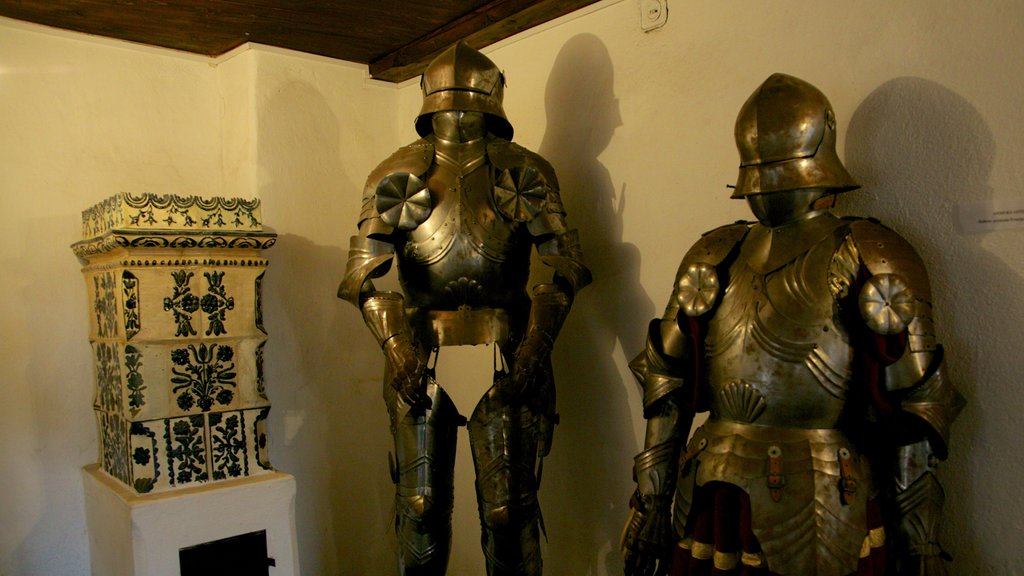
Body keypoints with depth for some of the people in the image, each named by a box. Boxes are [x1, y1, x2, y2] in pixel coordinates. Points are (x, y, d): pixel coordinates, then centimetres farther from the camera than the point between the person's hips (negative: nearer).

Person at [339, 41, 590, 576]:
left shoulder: (524, 172, 6)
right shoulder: (400, 175, 6)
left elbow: (562, 266, 2)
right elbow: (364, 273, 1)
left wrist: (536, 346, -12)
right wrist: (396, 346, -13)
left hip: (504, 354, -1)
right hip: (421, 352, 1)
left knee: (508, 507, 3)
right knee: (420, 503, 9)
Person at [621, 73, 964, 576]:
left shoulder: (869, 259, -3)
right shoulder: (715, 257, 7)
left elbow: (914, 409, -4)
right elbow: (667, 383, 7)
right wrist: (650, 499, 6)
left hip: (828, 511, -3)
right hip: (717, 499, 3)